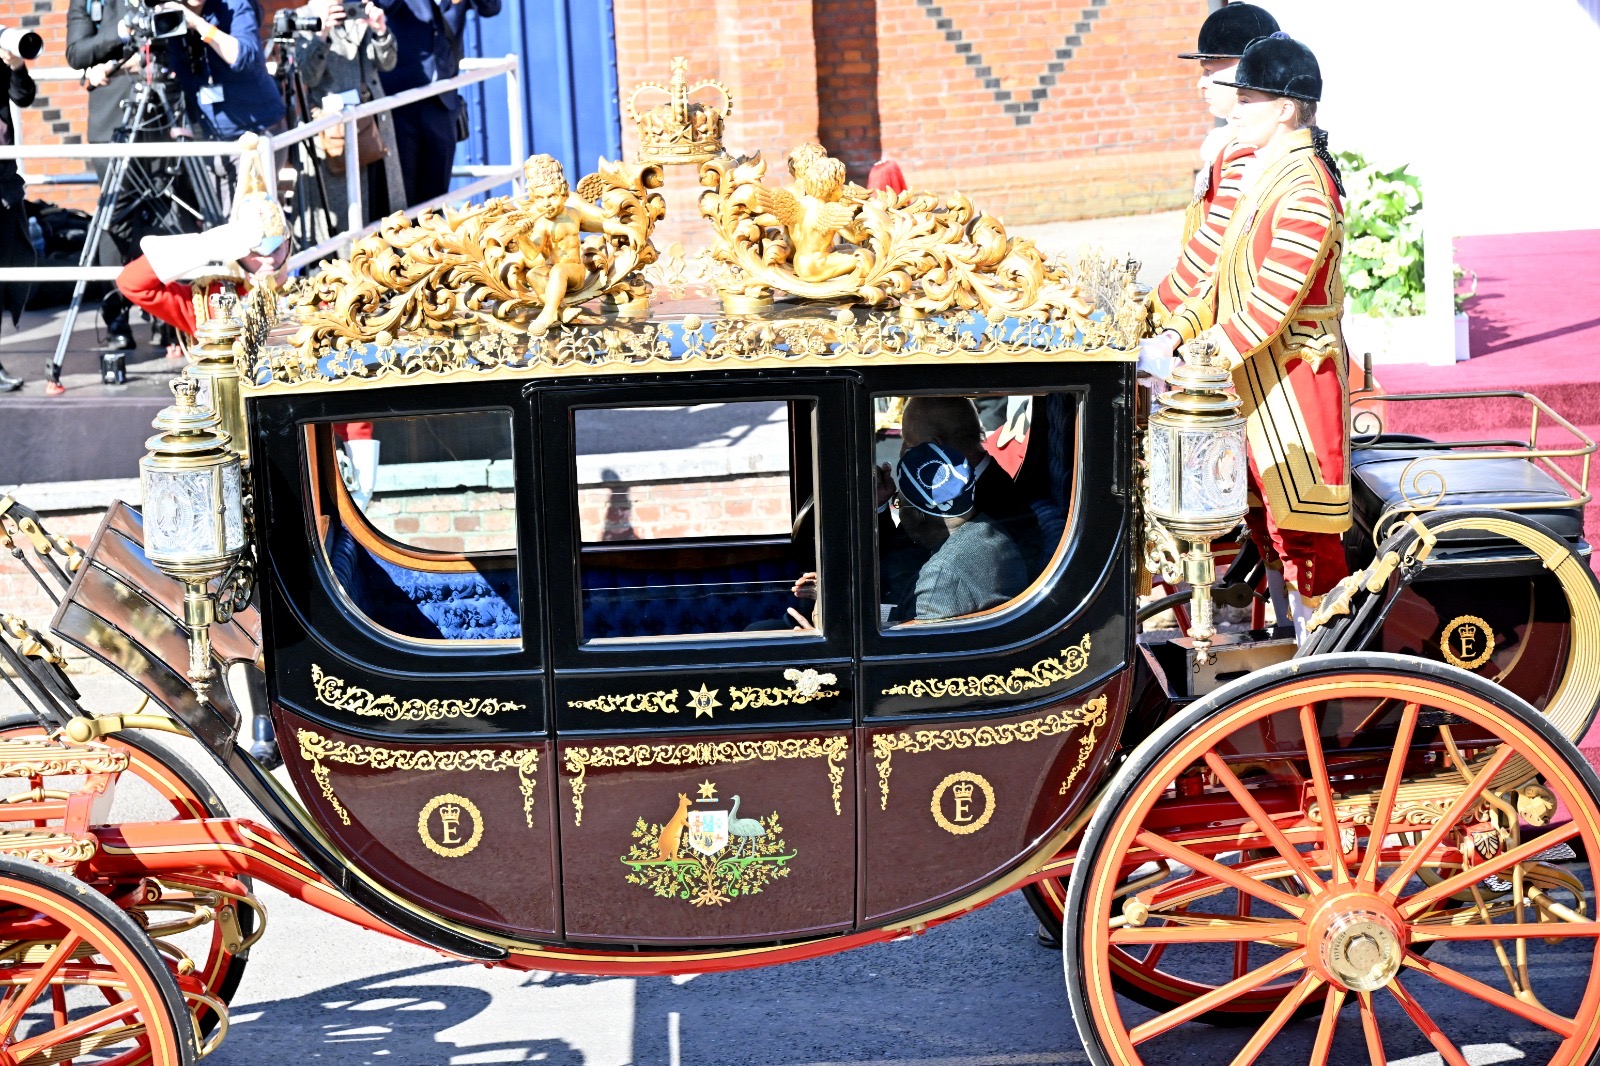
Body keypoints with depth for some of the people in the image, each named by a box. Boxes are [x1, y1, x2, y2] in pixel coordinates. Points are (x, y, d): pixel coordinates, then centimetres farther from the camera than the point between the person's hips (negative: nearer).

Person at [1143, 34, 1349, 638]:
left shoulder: (1306, 191, -21)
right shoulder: (1265, 175, 9)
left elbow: (1271, 304, -25)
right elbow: (1226, 275, 10)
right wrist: (1175, 332, -1)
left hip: (1293, 378, -9)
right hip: (1255, 378, 9)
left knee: (1304, 529, 2)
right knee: (1269, 520, 19)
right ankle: (1297, 629, 34)